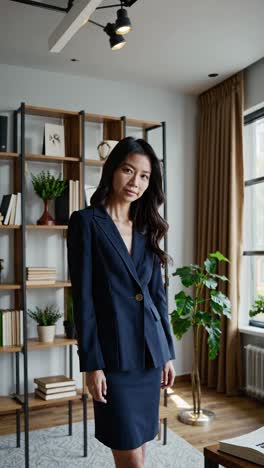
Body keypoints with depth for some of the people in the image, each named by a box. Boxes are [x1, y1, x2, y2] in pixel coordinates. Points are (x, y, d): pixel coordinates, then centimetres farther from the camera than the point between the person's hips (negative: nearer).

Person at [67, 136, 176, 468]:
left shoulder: (146, 229, 10)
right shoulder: (86, 221, -6)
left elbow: (157, 293, 12)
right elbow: (83, 296, -10)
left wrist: (167, 353, 11)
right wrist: (91, 364, -13)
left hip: (150, 351, 6)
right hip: (114, 353, -5)